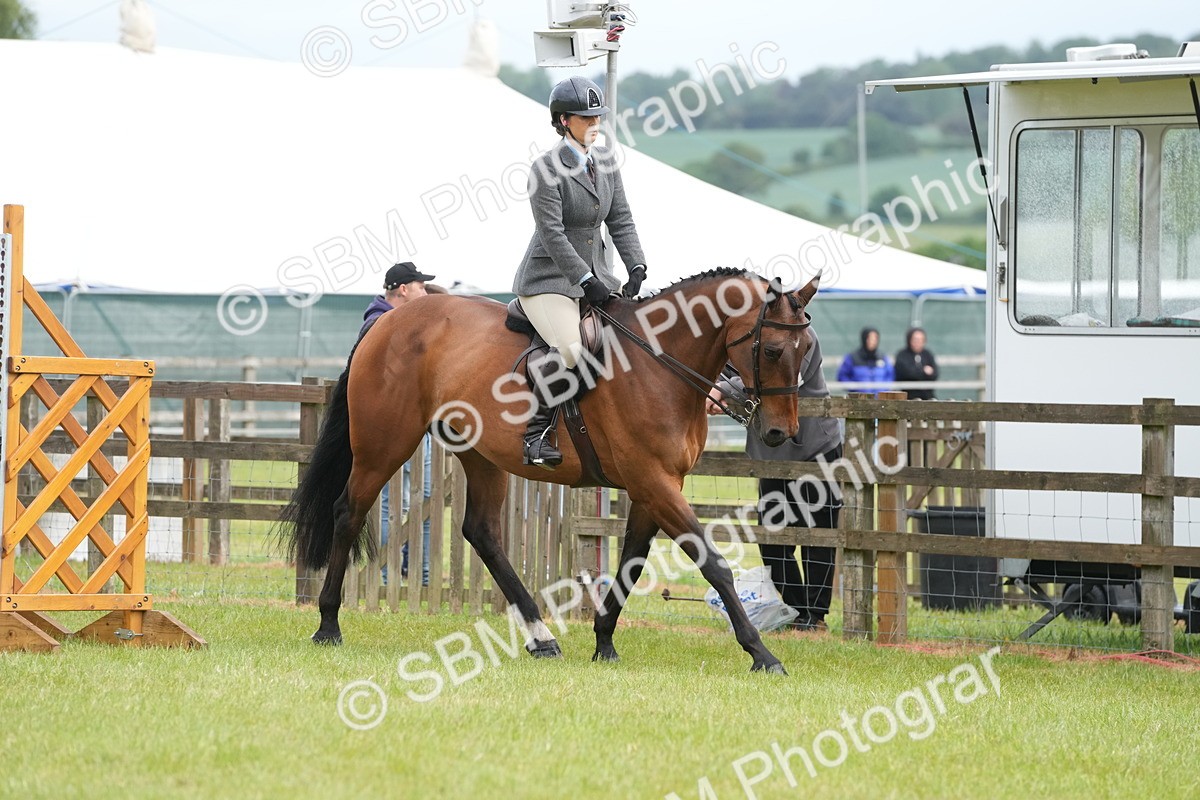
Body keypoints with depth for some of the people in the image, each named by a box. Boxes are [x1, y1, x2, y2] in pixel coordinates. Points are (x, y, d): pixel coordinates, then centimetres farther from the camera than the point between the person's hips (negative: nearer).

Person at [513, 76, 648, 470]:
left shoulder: (605, 162, 8)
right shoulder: (547, 168, -14)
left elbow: (621, 221, 9)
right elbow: (552, 233, -19)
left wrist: (637, 268, -5)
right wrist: (585, 281, -24)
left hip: (594, 274, 8)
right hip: (549, 278, -8)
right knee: (572, 349, -30)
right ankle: (536, 432, -16)